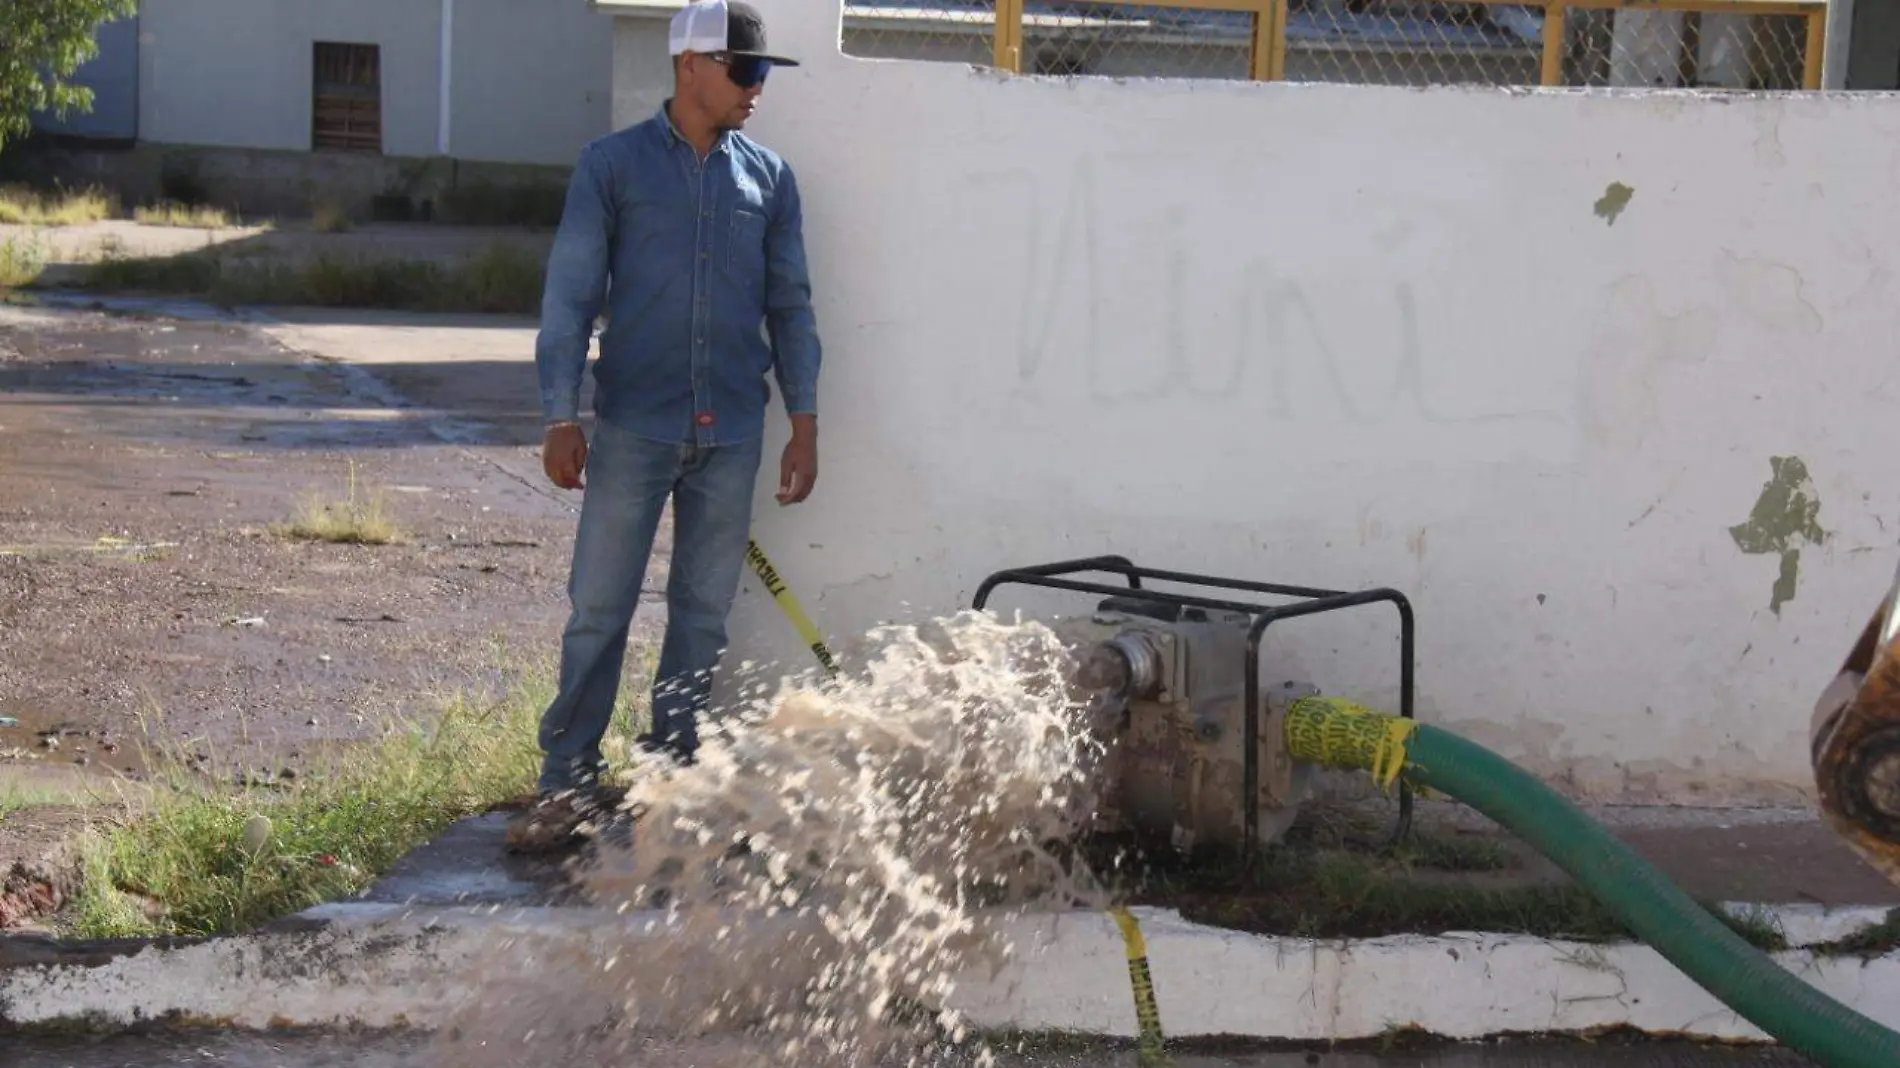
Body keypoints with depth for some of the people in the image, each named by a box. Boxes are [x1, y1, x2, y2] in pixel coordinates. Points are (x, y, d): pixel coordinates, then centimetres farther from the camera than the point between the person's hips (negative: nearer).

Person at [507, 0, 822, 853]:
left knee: (704, 612, 8)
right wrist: (561, 418, -7)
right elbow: (571, 296, -1)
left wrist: (803, 422, 7)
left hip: (731, 433, 3)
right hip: (633, 426, -3)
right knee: (598, 609, -1)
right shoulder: (614, 165, 0)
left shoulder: (768, 177, 9)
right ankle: (570, 783, 6)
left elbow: (790, 306, 12)